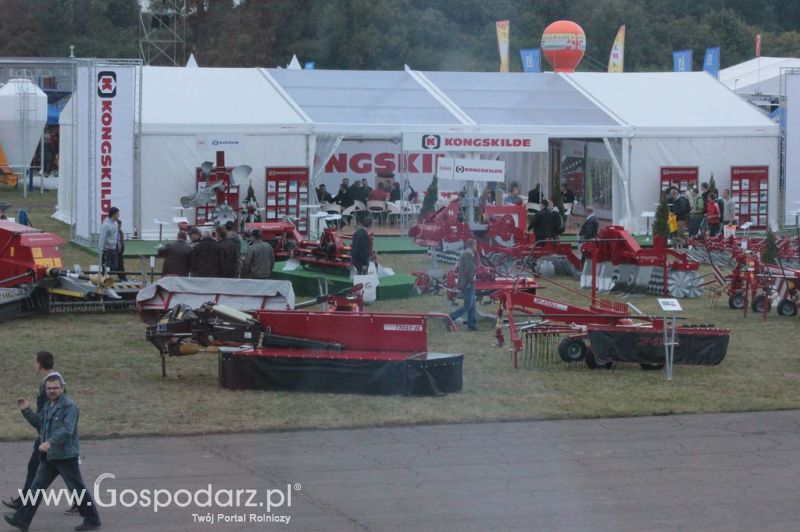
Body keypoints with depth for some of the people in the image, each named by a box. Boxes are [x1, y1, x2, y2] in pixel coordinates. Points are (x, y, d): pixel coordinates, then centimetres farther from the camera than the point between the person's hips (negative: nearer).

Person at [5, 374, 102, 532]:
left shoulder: (69, 405, -14)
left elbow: (67, 429, -25)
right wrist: (26, 410, 12)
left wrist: (50, 442, -35)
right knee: (37, 486, 7)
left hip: (66, 455, -8)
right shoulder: (49, 405, 15)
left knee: (78, 488, 0)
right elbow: (38, 423, 25)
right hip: (49, 457, 8)